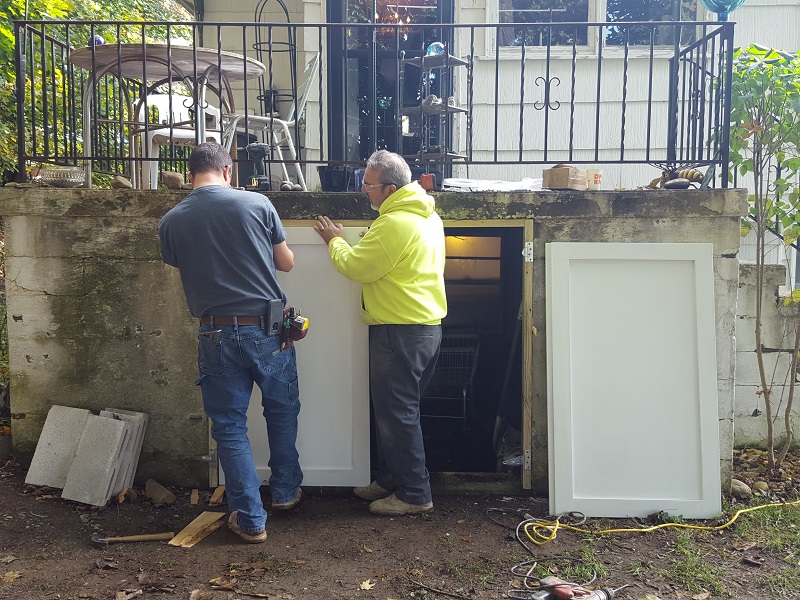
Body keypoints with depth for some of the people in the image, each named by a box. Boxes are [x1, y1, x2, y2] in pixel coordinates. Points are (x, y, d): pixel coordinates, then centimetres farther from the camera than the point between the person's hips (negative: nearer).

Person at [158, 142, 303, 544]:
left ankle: (250, 519, 15)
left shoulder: (171, 222, -1)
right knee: (282, 410, 21)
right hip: (267, 329, 0)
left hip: (217, 334, 0)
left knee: (229, 425, 11)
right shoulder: (256, 204, -5)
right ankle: (285, 491, 35)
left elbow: (181, 272, 12)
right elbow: (287, 263, 5)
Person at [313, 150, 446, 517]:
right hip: (428, 326, 10)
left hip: (400, 332, -10)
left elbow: (355, 267, -14)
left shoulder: (394, 224, -20)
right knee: (395, 409, 19)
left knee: (397, 414, 0)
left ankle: (414, 494, 9)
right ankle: (391, 479, 31)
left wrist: (335, 241, 4)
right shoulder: (428, 216, 12)